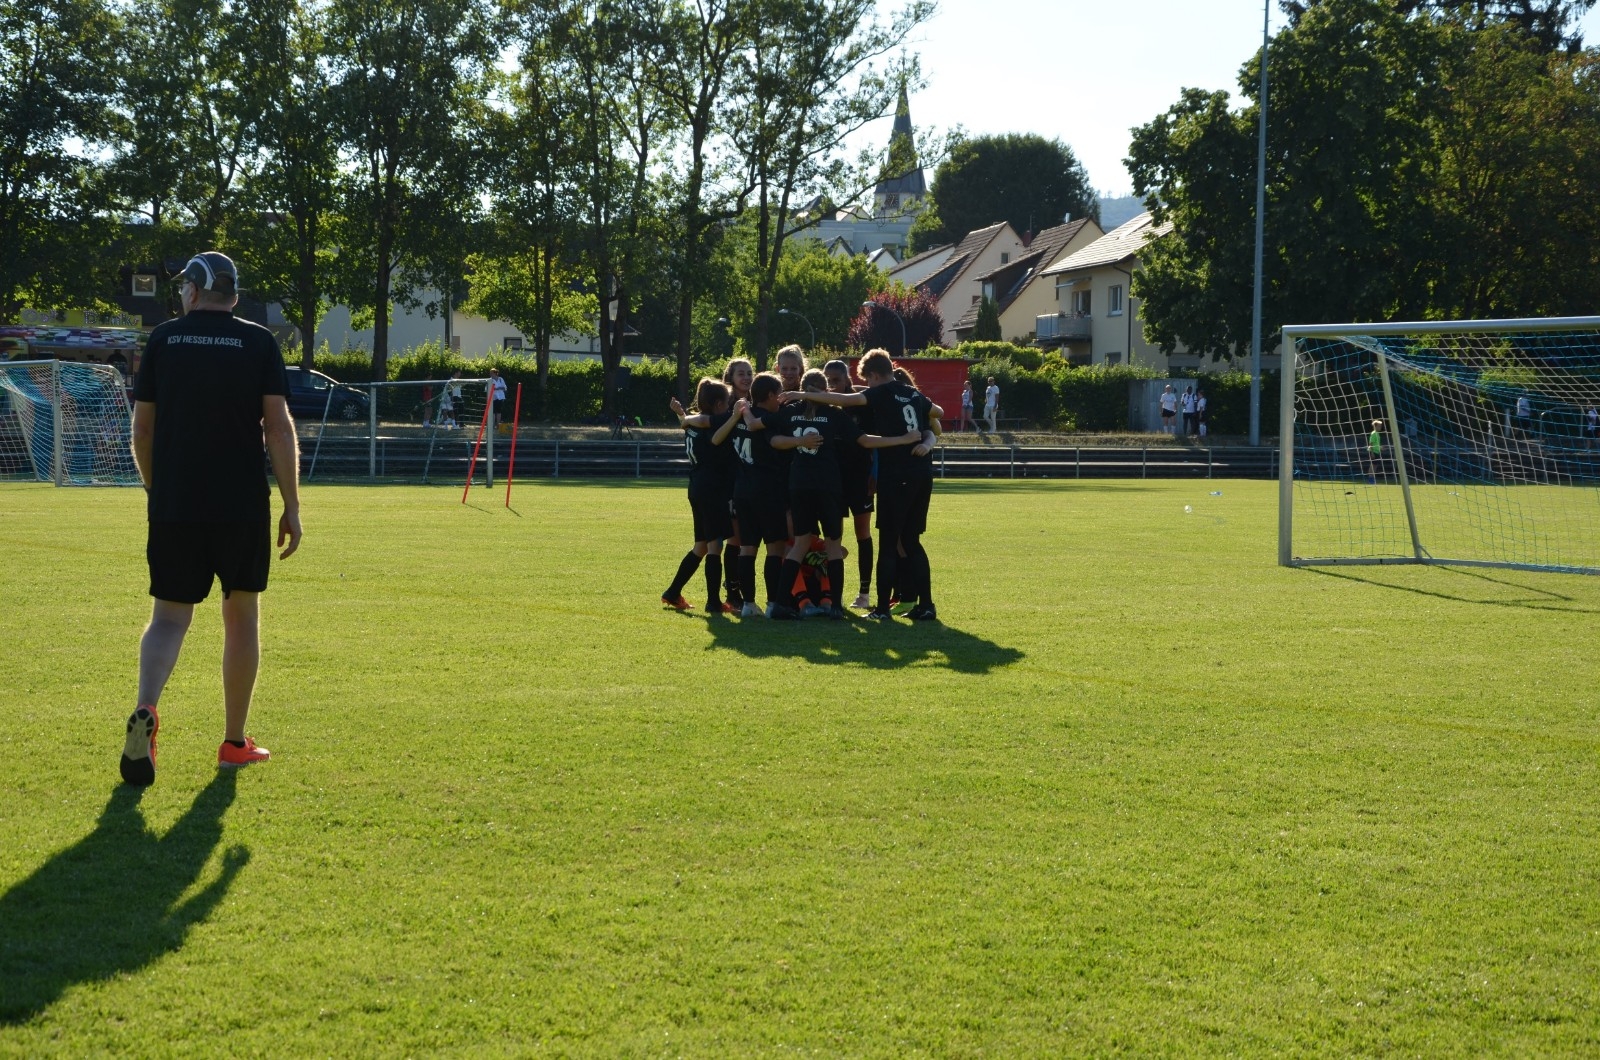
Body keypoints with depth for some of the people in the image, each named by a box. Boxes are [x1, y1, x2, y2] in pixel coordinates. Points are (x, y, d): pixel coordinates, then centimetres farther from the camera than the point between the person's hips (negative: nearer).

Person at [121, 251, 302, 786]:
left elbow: (141, 428, 6)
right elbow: (279, 427, -6)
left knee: (170, 616, 4)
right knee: (241, 615, 13)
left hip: (173, 505, 1)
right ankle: (234, 742, 18)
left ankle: (145, 710, -24)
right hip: (243, 506, 0)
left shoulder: (163, 340, 3)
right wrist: (292, 507, -2)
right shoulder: (259, 343, 0)